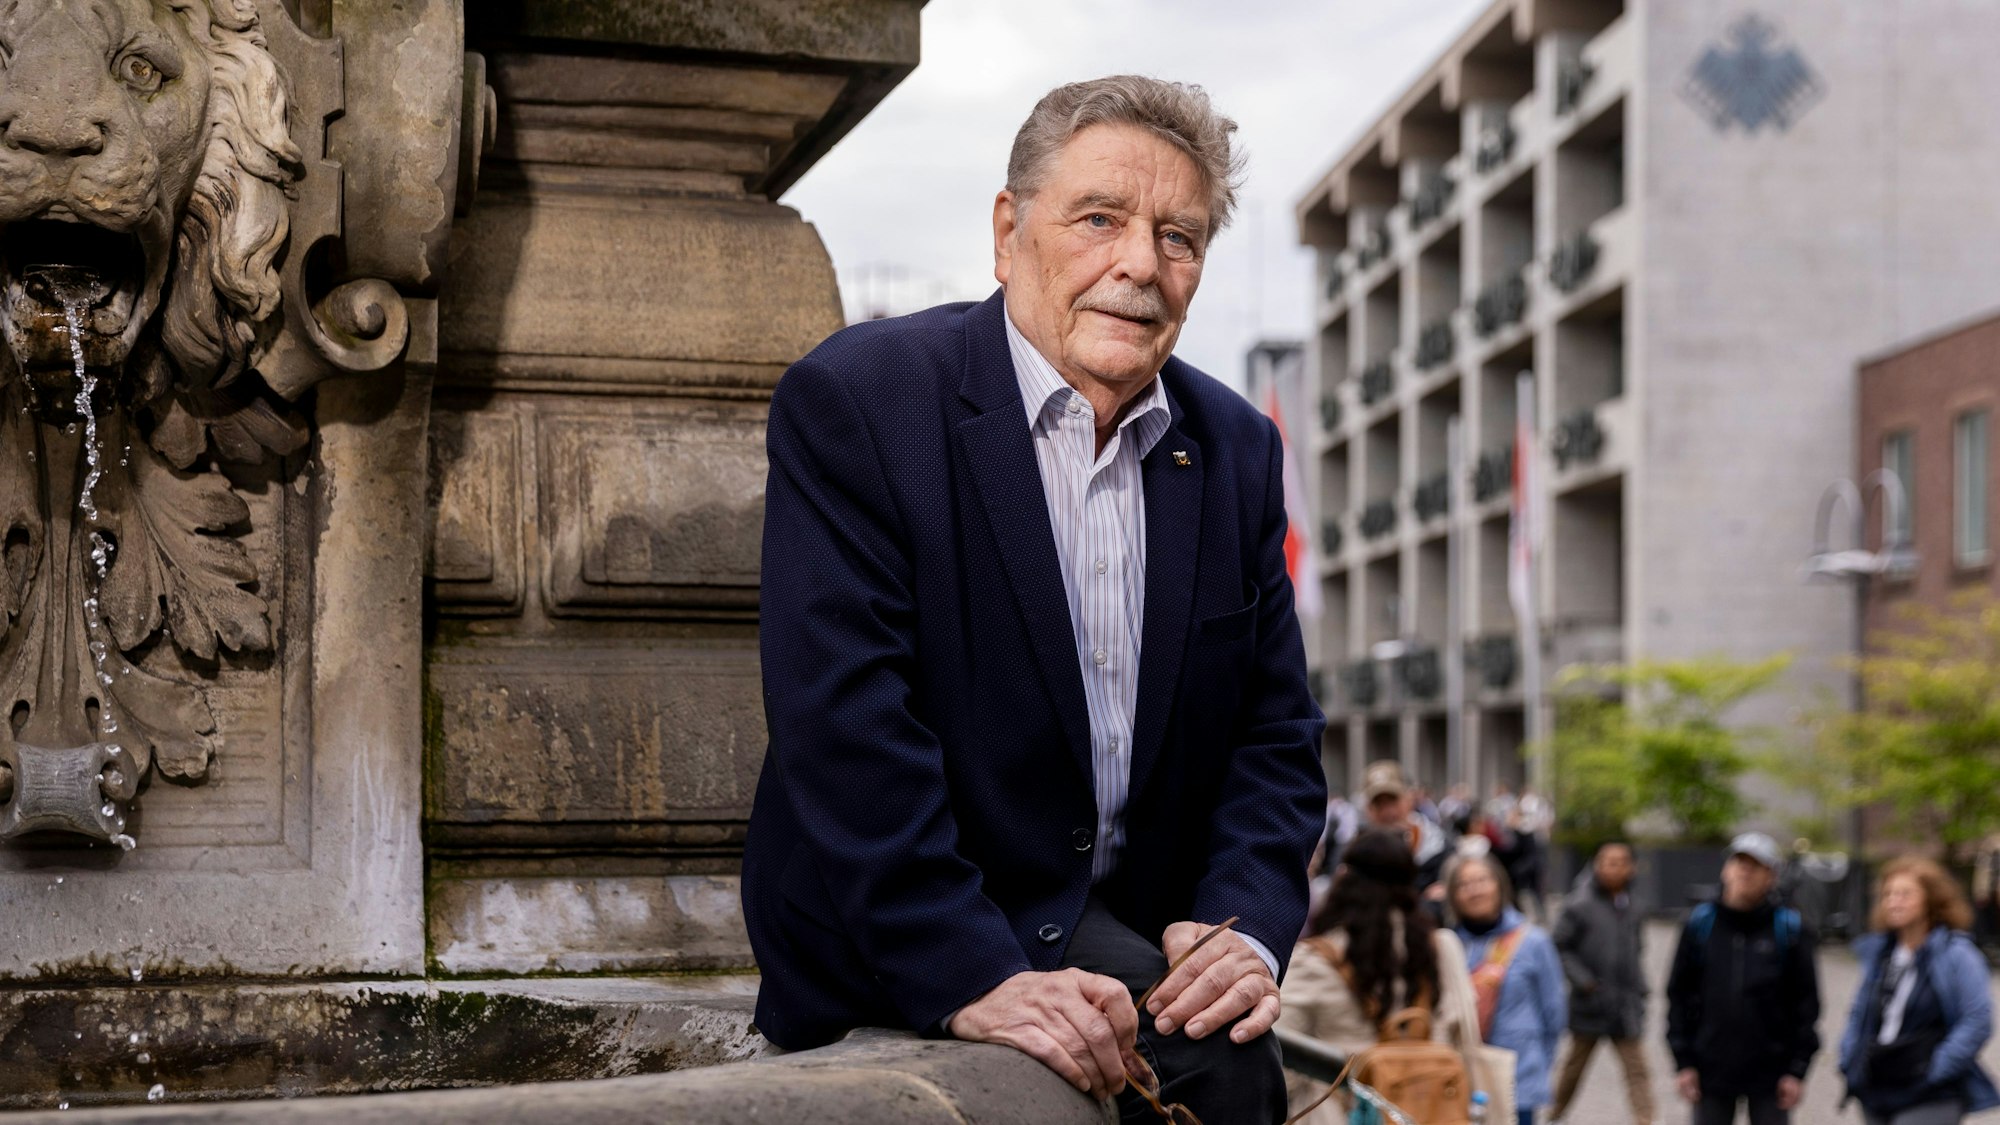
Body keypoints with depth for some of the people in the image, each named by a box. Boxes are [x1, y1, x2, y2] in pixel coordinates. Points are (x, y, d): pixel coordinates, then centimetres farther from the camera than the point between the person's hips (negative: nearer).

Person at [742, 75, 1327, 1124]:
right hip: (886, 951, -6)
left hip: (1132, 930, 6)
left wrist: (1244, 927, -11)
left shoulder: (1237, 450, 8)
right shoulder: (853, 400, -10)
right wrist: (971, 975, -27)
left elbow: (1275, 735, 9)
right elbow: (843, 725, -18)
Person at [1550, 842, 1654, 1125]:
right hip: (1590, 1003, -3)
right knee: (1575, 1064, 15)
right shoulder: (1580, 905, -12)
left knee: (1637, 1069, -4)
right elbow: (1560, 946, -9)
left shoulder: (1632, 910, 4)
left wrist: (1638, 988, 9)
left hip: (1627, 1006, 3)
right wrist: (1582, 979, -17)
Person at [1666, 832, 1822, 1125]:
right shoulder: (1701, 923, 1)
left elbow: (1806, 1002, -1)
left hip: (1769, 1073, -1)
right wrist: (1683, 1061, -1)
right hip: (1712, 1068, 1)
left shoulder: (1789, 929, -3)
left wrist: (1797, 1068, -5)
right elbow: (1679, 994, 4)